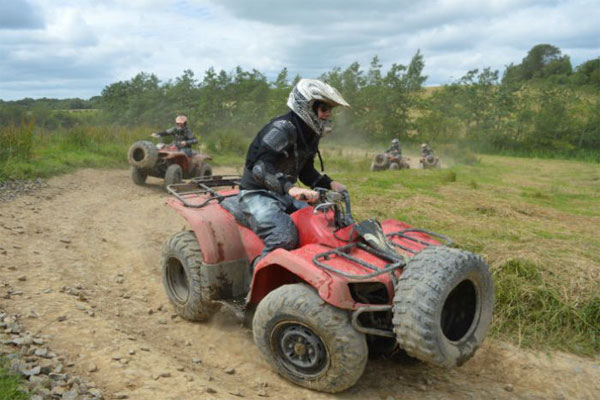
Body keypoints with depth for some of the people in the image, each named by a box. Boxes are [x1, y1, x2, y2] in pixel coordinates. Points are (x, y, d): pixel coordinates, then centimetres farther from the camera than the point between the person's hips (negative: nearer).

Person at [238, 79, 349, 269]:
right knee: (285, 236, -31)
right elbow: (260, 168, -32)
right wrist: (290, 188, -46)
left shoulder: (309, 134, 9)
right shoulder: (283, 128, -20)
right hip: (257, 194, -9)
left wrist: (330, 184, 1)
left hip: (284, 195, 9)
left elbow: (306, 171, 18)